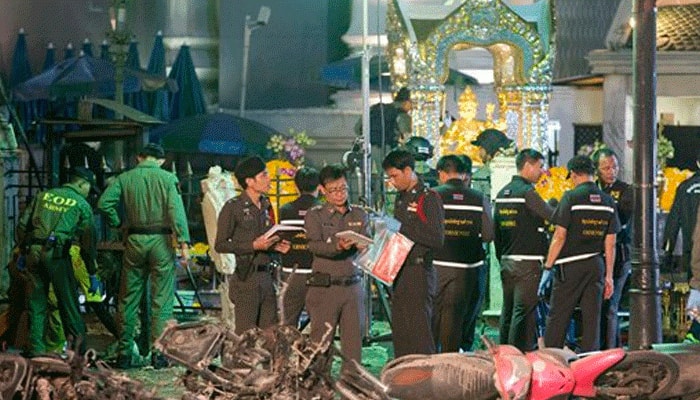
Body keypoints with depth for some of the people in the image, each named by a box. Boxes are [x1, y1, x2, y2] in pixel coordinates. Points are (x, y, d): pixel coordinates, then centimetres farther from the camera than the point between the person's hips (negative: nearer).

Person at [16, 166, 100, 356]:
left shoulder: (44, 195, 17)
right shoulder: (82, 204, 6)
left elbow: (22, 225, 13)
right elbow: (88, 241, 6)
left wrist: (23, 251, 22)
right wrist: (92, 273, 10)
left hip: (33, 252, 4)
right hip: (56, 253, -4)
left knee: (37, 300, 10)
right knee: (68, 299, 4)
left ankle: (36, 346, 10)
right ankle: (77, 342, 3)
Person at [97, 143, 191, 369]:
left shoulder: (125, 178, 5)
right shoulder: (167, 179, -1)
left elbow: (104, 203, -6)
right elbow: (176, 209, -12)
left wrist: (118, 224, 8)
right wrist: (183, 241, -14)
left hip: (134, 240, 2)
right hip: (160, 240, -2)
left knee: (128, 300, 9)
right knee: (161, 300, 3)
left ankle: (124, 354, 10)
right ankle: (158, 353, 1)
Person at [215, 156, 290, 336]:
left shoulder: (266, 206, 14)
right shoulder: (233, 208, -7)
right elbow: (220, 245, -9)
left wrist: (276, 246, 5)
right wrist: (254, 245, -16)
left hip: (267, 276, 7)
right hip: (246, 278, -7)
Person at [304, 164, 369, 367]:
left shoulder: (360, 215, 14)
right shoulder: (315, 216, 3)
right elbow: (315, 245, -13)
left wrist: (363, 246, -21)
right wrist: (337, 246, -32)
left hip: (353, 287, 3)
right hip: (324, 287, -3)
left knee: (353, 344, 4)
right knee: (321, 343, -5)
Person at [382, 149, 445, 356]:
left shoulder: (429, 198, -9)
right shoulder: (401, 198, 17)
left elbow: (437, 239, -16)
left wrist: (404, 230, -18)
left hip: (419, 272, -8)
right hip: (399, 272, 8)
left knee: (419, 332, -8)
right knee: (399, 331, 10)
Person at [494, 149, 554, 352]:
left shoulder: (502, 193, 13)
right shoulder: (527, 192, -12)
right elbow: (552, 216, -10)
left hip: (507, 261, 8)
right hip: (527, 262, -8)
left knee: (508, 311, 12)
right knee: (523, 312, -7)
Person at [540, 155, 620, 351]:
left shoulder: (571, 197, -8)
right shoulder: (608, 201, 7)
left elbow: (560, 236, -11)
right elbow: (610, 243, 9)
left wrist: (548, 267, -6)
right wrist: (609, 276, 14)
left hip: (570, 266, -5)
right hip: (596, 267, 5)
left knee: (557, 318, 1)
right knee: (592, 319, 6)